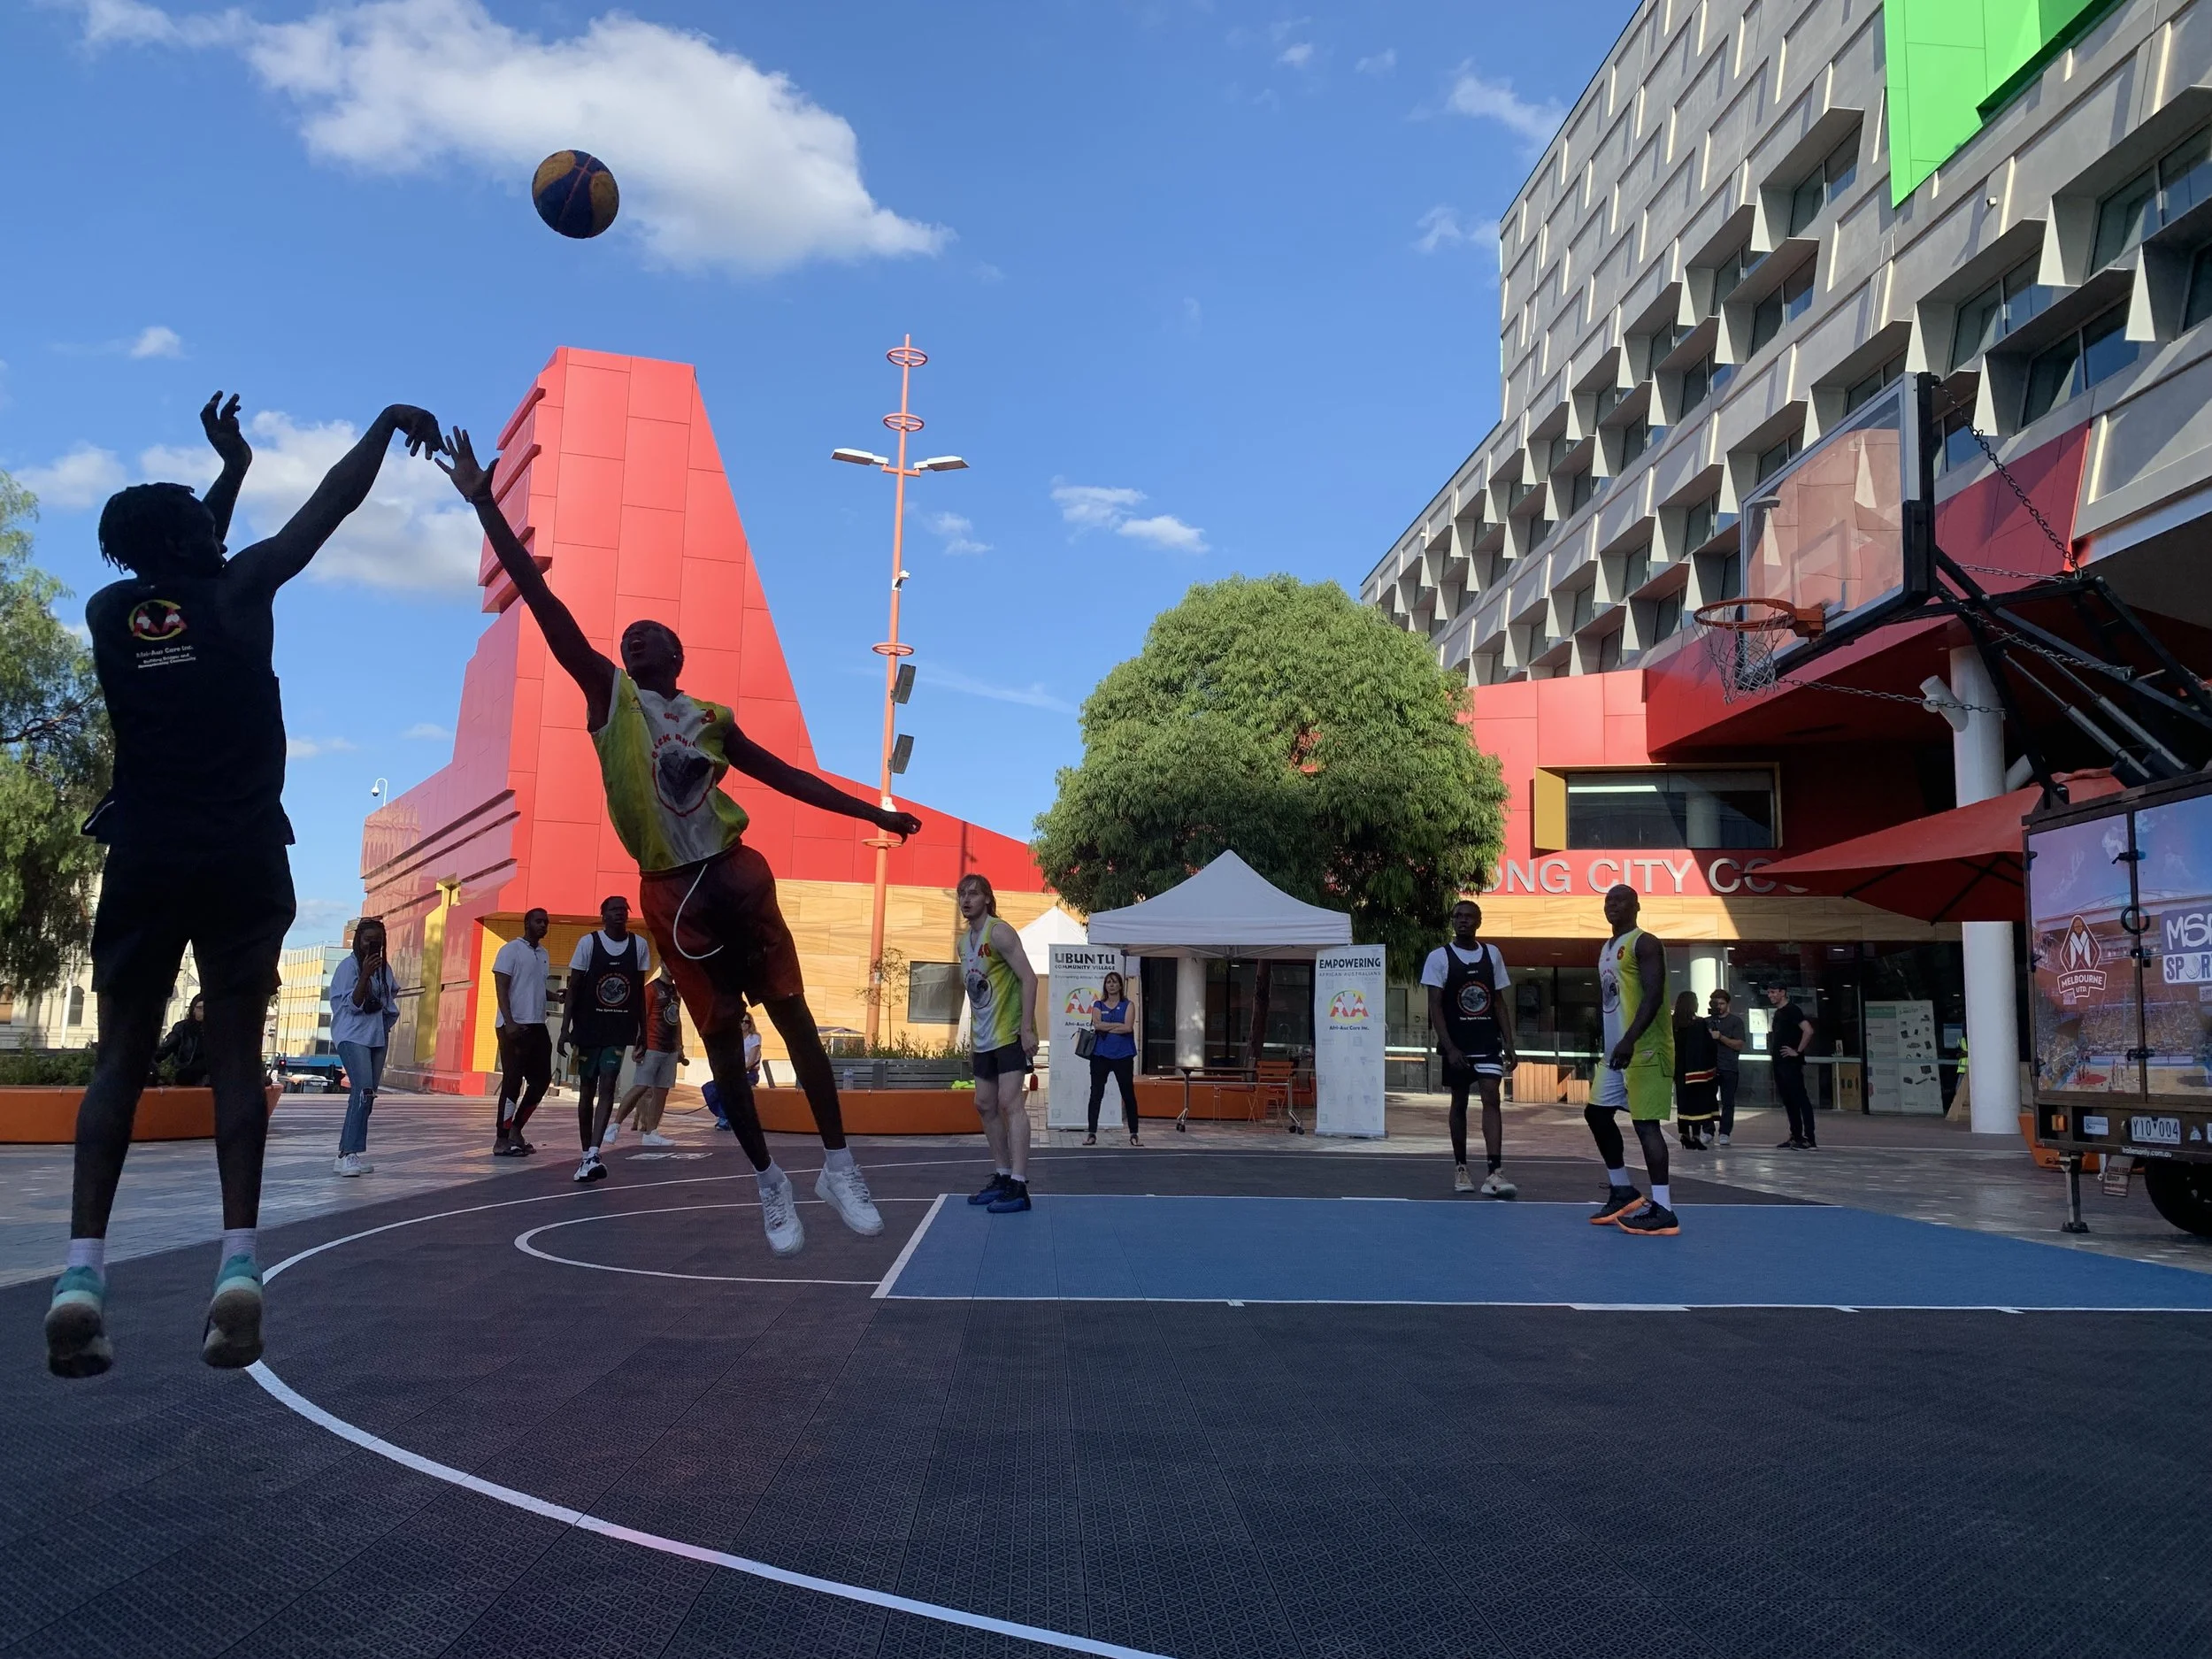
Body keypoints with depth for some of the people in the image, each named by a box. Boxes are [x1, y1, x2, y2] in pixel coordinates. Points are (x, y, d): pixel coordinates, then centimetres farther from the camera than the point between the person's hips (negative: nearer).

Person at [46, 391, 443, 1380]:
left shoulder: (109, 611, 11)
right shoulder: (236, 591, 2)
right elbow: (335, 500, 6)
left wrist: (231, 469, 38)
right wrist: (390, 420, 18)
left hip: (144, 855, 2)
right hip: (241, 854, -2)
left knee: (120, 1059, 5)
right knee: (235, 1054, 1)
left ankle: (83, 1269, -10)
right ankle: (239, 1256, -13)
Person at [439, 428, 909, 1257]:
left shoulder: (712, 717, 12)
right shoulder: (606, 692, 5)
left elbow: (785, 774, 18)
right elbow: (542, 601, -3)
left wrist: (871, 811, 16)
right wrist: (484, 503, -10)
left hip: (733, 871, 2)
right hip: (668, 887, -1)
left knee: (792, 1014, -1)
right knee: (721, 1035, 4)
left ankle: (838, 1165, 8)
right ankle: (768, 1180, 18)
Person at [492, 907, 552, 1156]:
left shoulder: (543, 954, 17)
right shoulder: (511, 949, -5)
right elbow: (501, 988, -11)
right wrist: (509, 1022, -21)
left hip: (537, 1026, 8)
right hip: (514, 1026, -8)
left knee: (542, 1079, 8)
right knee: (513, 1082, -6)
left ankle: (515, 1129, 19)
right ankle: (502, 1140, 1)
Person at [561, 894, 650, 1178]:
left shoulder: (639, 945, 2)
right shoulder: (588, 943, -5)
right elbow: (573, 989, -3)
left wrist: (643, 1030, 7)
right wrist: (565, 1029, -9)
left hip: (619, 1030, 1)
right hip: (588, 1027, -1)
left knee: (607, 1087, -11)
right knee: (587, 1090, 8)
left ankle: (593, 1155, -19)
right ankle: (588, 1155, 19)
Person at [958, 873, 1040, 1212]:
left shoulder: (999, 933, -13)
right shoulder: (965, 939, 13)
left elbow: (1028, 978, -18)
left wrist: (1027, 1028, -23)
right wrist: (973, 1029, 15)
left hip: (1011, 1033, -9)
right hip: (984, 1037, 9)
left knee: (1010, 1101, -14)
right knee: (985, 1105, 12)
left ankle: (1019, 1186, -15)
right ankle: (1003, 1176, 22)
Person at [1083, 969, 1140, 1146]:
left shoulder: (1127, 1005, 6)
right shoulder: (1098, 1005, 10)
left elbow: (1128, 1027, -10)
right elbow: (1097, 1025, -8)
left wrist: (1106, 1028, -7)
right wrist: (1119, 1025, -9)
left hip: (1123, 1056, -1)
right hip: (1101, 1055, 1)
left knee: (1128, 1095, 2)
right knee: (1096, 1095, 1)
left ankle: (1134, 1134, 8)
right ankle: (1092, 1133, 5)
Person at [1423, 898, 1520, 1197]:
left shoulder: (1492, 954, 7)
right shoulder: (1439, 957, -4)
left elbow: (1500, 1002, 11)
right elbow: (1435, 1006, -7)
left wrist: (1509, 1043, 3)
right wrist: (1449, 1048, -16)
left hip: (1488, 1041, 2)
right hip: (1456, 1043, -1)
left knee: (1491, 1097, -11)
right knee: (1459, 1103, 8)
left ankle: (1495, 1172, -18)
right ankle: (1460, 1168, 22)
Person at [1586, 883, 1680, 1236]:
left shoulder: (1644, 943, -10)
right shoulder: (1607, 949, 19)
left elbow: (1654, 995, -21)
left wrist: (1630, 1039, -31)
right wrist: (1607, 1044, 22)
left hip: (1644, 1049, -10)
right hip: (1616, 1050, 10)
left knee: (1646, 1123, -10)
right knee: (1597, 1112, 13)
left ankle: (1663, 1210, -8)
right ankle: (1622, 1190, 24)